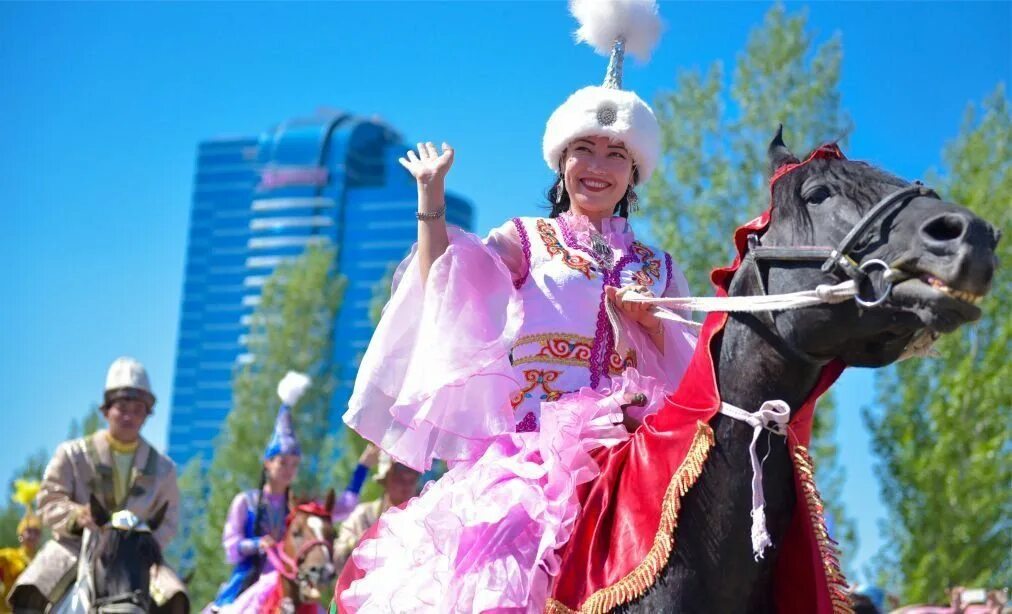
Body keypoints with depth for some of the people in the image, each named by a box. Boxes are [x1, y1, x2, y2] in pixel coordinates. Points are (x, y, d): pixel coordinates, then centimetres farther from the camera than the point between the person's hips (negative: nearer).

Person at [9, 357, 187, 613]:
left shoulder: (161, 467, 6)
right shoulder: (73, 454, 2)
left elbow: (168, 521, 6)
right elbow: (50, 501, -3)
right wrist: (77, 516, -26)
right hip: (75, 547, -1)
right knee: (30, 592, -27)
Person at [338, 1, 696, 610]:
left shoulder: (659, 269, 19)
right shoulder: (524, 242, 13)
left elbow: (689, 376, 12)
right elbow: (446, 284, -6)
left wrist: (652, 323, -5)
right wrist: (432, 198, -12)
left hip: (628, 458, 2)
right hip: (527, 450, -2)